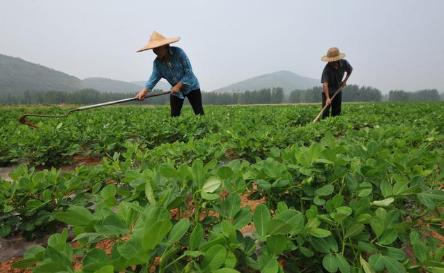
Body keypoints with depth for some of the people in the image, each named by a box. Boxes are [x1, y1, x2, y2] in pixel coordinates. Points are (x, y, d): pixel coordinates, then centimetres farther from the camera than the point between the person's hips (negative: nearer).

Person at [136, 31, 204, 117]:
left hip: (191, 87, -4)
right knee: (174, 116, 2)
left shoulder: (178, 52, -21)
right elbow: (153, 78, -19)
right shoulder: (157, 63, -9)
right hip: (176, 91, 4)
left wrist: (179, 85, -25)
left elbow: (189, 72, -21)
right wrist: (144, 91, -35)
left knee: (199, 114, -5)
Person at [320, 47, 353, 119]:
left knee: (337, 112, 5)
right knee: (325, 111, -11)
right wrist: (327, 98, -44)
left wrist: (345, 80, 0)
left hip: (338, 90, 4)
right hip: (328, 91, -4)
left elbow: (350, 70, 12)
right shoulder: (327, 68, -27)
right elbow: (325, 84, -35)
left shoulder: (344, 63, -12)